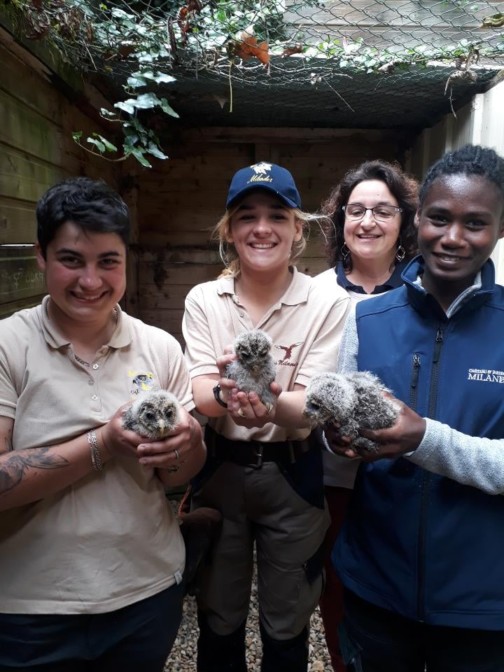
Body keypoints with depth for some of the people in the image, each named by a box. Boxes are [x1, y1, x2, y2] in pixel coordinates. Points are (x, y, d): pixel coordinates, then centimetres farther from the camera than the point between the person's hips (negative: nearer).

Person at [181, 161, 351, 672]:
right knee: (218, 621, 20)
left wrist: (272, 405, -39)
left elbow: (313, 405, -16)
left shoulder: (328, 304, -11)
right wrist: (225, 393, -36)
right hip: (218, 469, 2)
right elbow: (200, 393, -12)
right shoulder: (203, 299, -4)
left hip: (292, 473, -1)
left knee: (286, 627, 18)